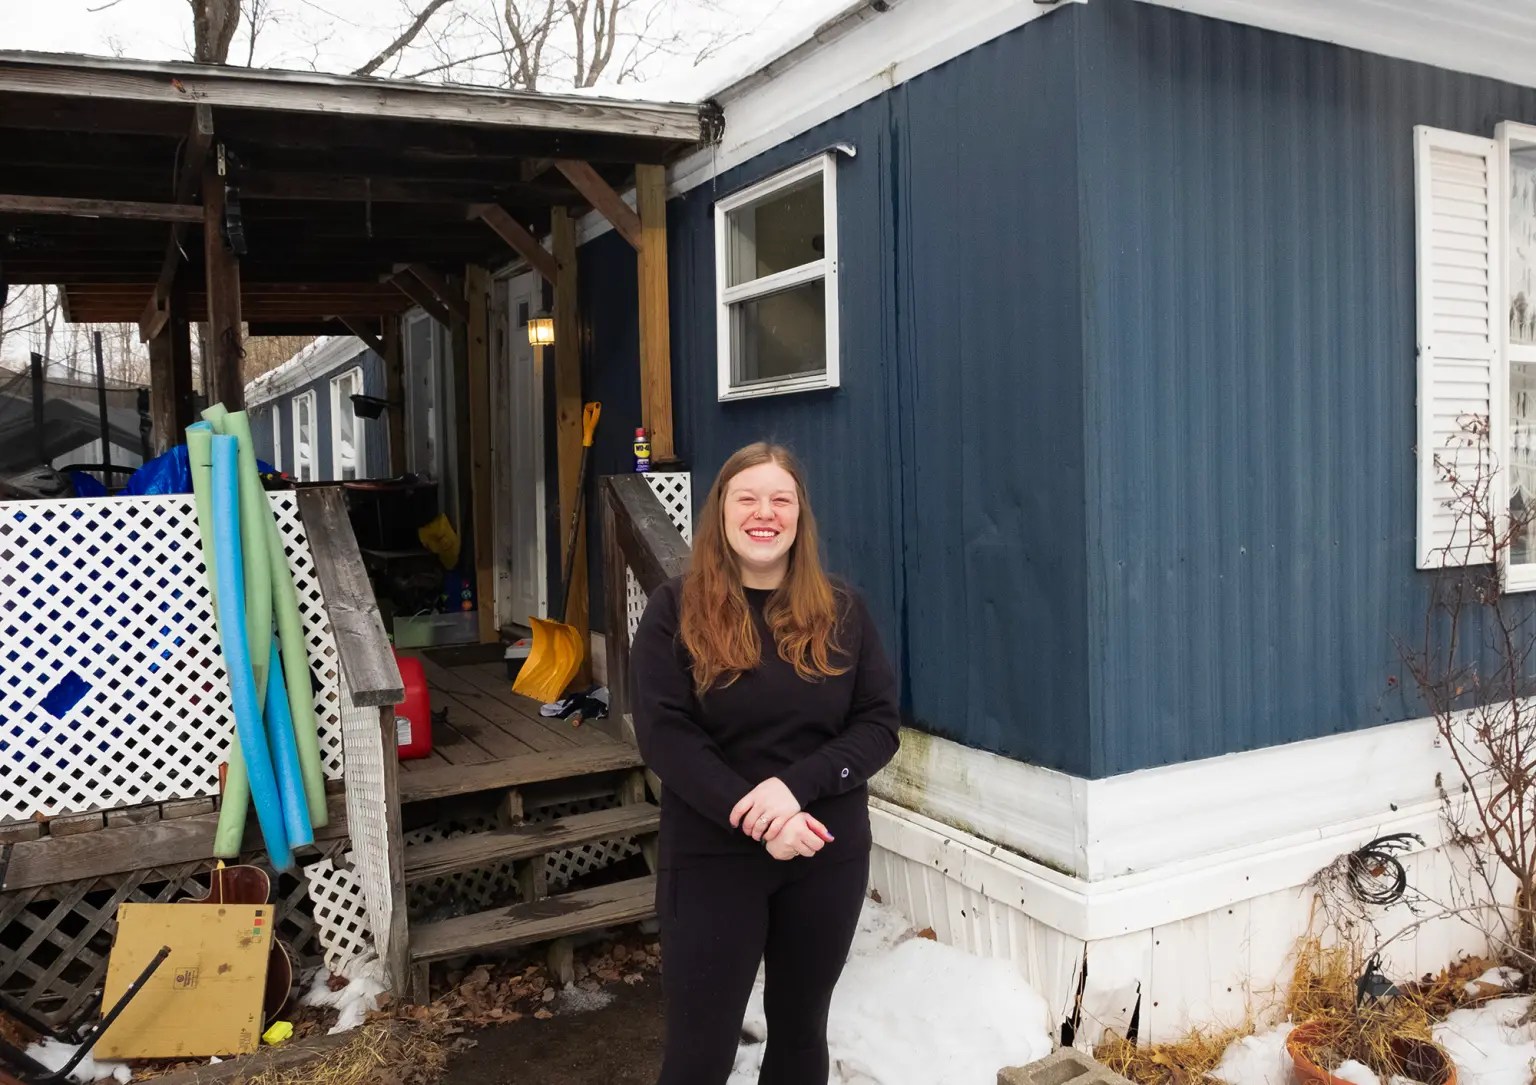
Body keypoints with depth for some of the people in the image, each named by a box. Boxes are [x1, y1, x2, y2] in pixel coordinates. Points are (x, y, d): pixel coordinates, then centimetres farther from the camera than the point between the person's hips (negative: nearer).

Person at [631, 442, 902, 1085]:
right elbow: (664, 735, -12)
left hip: (830, 858, 3)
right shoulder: (676, 610, -4)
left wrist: (796, 784, -20)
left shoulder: (841, 611, 2)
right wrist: (756, 819, -21)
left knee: (801, 1032, 18)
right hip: (712, 856, -2)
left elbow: (879, 724, -3)